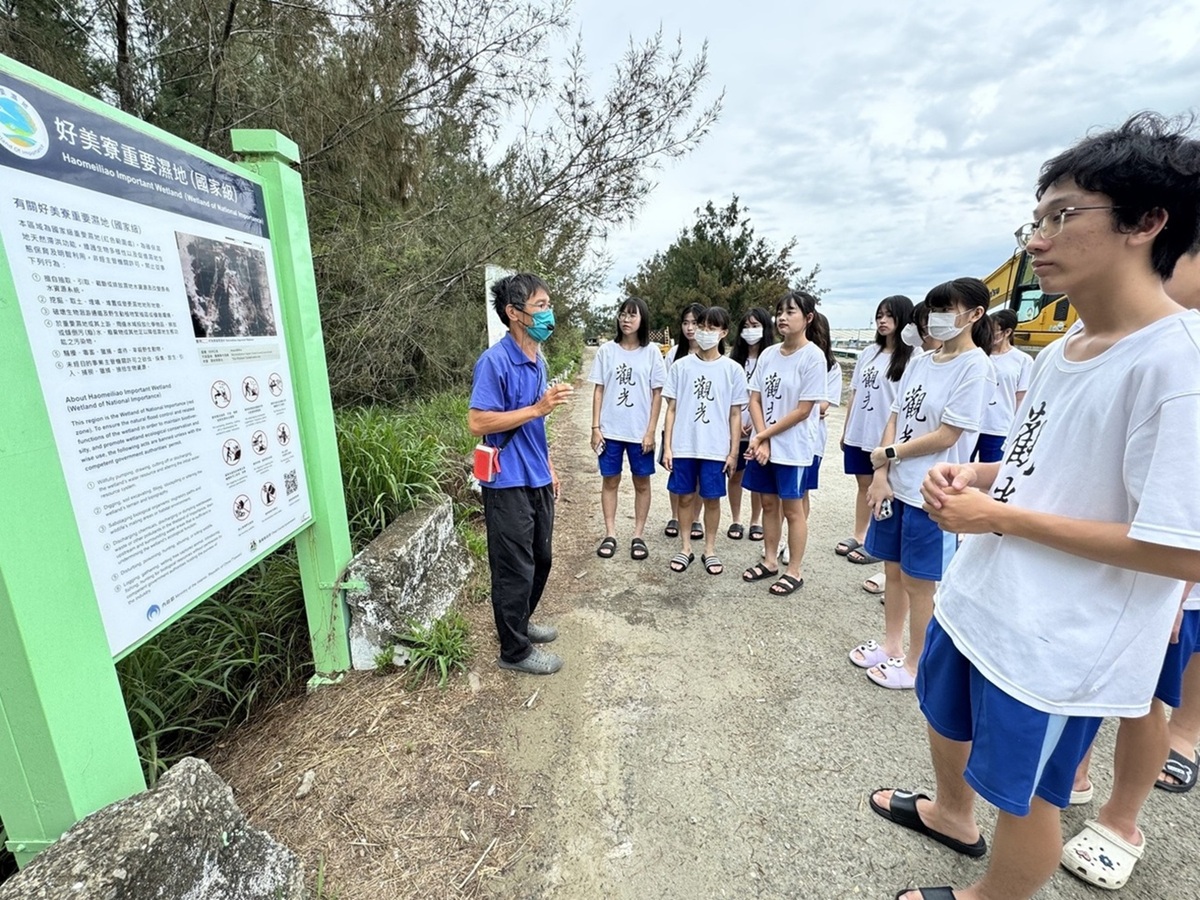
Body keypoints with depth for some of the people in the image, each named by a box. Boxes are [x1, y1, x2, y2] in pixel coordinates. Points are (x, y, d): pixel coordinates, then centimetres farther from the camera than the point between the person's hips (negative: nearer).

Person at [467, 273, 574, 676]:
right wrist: (540, 407, -24)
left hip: (537, 479, 9)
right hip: (509, 484, -8)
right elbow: (478, 422, -21)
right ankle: (515, 650, 24)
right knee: (515, 568, 4)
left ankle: (520, 623, 41)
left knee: (539, 560, 20)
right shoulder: (495, 361, -17)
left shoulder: (537, 359, 9)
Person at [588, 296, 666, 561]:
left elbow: (657, 393, -1)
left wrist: (651, 431, -7)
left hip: (640, 431, -1)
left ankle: (639, 535, 23)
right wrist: (595, 427, -3)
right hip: (611, 430, 1)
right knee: (610, 480, 9)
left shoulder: (651, 352, -2)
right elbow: (598, 390, 3)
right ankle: (610, 534, 22)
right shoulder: (607, 350, 1)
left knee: (641, 482, 9)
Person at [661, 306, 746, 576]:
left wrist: (733, 452, 0)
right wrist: (667, 446, -2)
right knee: (686, 497, 10)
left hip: (716, 448, -1)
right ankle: (686, 548, 26)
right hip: (683, 446, 1)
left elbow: (735, 415, 2)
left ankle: (710, 550, 26)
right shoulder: (681, 366, 1)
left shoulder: (733, 370, 0)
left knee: (712, 499, 8)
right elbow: (671, 409, 2)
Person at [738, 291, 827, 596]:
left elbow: (803, 410, -14)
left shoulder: (813, 356, -11)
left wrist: (764, 435, -12)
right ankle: (770, 562, 31)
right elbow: (754, 400, 3)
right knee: (769, 503, 15)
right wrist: (761, 439, -10)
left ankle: (793, 572, 21)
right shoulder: (768, 354, 5)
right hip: (762, 443, 5)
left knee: (791, 508, 6)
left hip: (792, 448, -5)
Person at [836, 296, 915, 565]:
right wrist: (845, 429, 12)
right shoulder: (868, 352, 9)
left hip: (886, 437, -5)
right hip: (859, 433, 5)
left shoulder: (911, 359, -9)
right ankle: (858, 536, 28)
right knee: (864, 485, 16)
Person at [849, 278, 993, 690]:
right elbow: (894, 419, 5)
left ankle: (914, 665, 25)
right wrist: (881, 476, -4)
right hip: (896, 486, 6)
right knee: (893, 570, 17)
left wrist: (890, 453, -5)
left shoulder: (975, 367, -11)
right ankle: (891, 646, 35)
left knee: (918, 581, 6)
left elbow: (946, 436, -16)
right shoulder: (919, 362, 9)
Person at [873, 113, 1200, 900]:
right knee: (948, 719, 30)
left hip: (1060, 642, -8)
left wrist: (996, 515, -22)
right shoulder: (1060, 350, 4)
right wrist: (976, 474, -4)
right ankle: (950, 813, 60)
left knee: (1024, 794, 17)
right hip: (977, 598, 9)